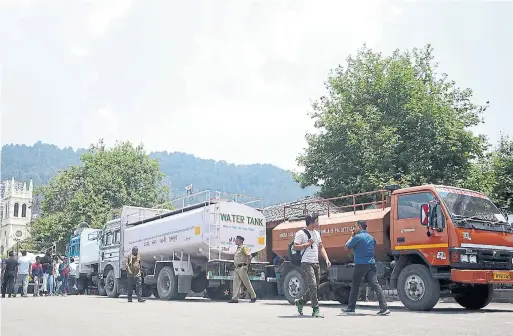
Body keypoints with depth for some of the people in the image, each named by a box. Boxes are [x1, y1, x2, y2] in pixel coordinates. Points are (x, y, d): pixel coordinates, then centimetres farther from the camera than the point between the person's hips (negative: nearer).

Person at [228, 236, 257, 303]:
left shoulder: (244, 247, -6)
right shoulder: (238, 248, 20)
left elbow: (249, 256, -14)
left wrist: (247, 265, -15)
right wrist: (235, 266, 17)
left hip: (242, 268, -9)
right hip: (236, 268, 9)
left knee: (247, 283, -3)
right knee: (236, 283, 1)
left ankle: (253, 297, 7)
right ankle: (235, 298, -1)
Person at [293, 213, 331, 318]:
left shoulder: (317, 233, 17)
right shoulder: (301, 233, -6)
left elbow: (321, 247, 19)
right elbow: (295, 247, -11)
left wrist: (327, 259, 7)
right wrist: (308, 244, -12)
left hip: (316, 263, 8)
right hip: (306, 263, -8)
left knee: (315, 287, 9)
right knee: (312, 286, -13)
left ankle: (300, 302, 29)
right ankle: (316, 310, -7)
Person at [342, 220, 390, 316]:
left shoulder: (357, 237, -8)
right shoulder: (371, 237, 13)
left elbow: (346, 247, 1)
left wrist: (352, 236, 12)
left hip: (360, 265, -6)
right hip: (371, 264, 6)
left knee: (355, 286, 7)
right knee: (375, 285, -2)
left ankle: (350, 309, 15)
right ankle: (384, 308, -11)